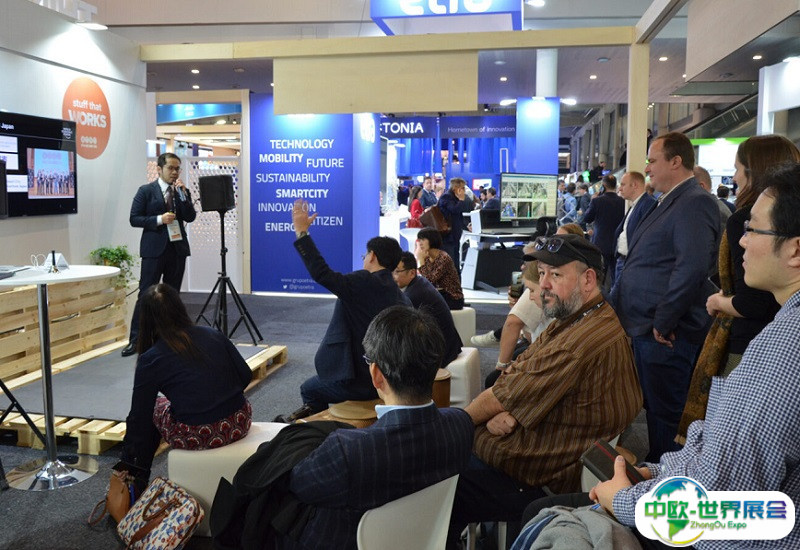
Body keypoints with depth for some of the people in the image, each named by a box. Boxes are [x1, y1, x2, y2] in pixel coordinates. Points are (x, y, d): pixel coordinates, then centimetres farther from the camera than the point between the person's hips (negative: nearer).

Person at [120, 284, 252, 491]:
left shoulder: (150, 360, -4)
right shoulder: (214, 335, 4)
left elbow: (139, 417, 2)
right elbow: (245, 376, 8)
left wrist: (126, 466, 14)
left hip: (196, 437, -4)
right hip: (238, 425, 4)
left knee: (154, 407, 24)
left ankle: (138, 483, 32)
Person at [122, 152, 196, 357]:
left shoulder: (182, 192, 10)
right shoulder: (146, 191, 0)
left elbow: (190, 217, 0)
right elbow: (134, 219, -4)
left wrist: (183, 194, -10)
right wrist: (159, 219, -16)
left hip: (177, 248, 4)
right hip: (154, 249, -4)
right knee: (146, 294, -4)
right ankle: (135, 340, 1)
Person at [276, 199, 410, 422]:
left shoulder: (364, 282, -18)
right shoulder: (401, 297, 5)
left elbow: (322, 274, -26)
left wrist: (301, 232, -20)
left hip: (360, 382, -7)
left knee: (309, 389, 19)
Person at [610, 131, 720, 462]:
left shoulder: (695, 203, -15)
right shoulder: (670, 203, 18)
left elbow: (692, 268, -27)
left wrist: (663, 323, -21)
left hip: (666, 335, -10)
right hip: (646, 329, 10)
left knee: (666, 416, 0)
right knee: (654, 409, 20)